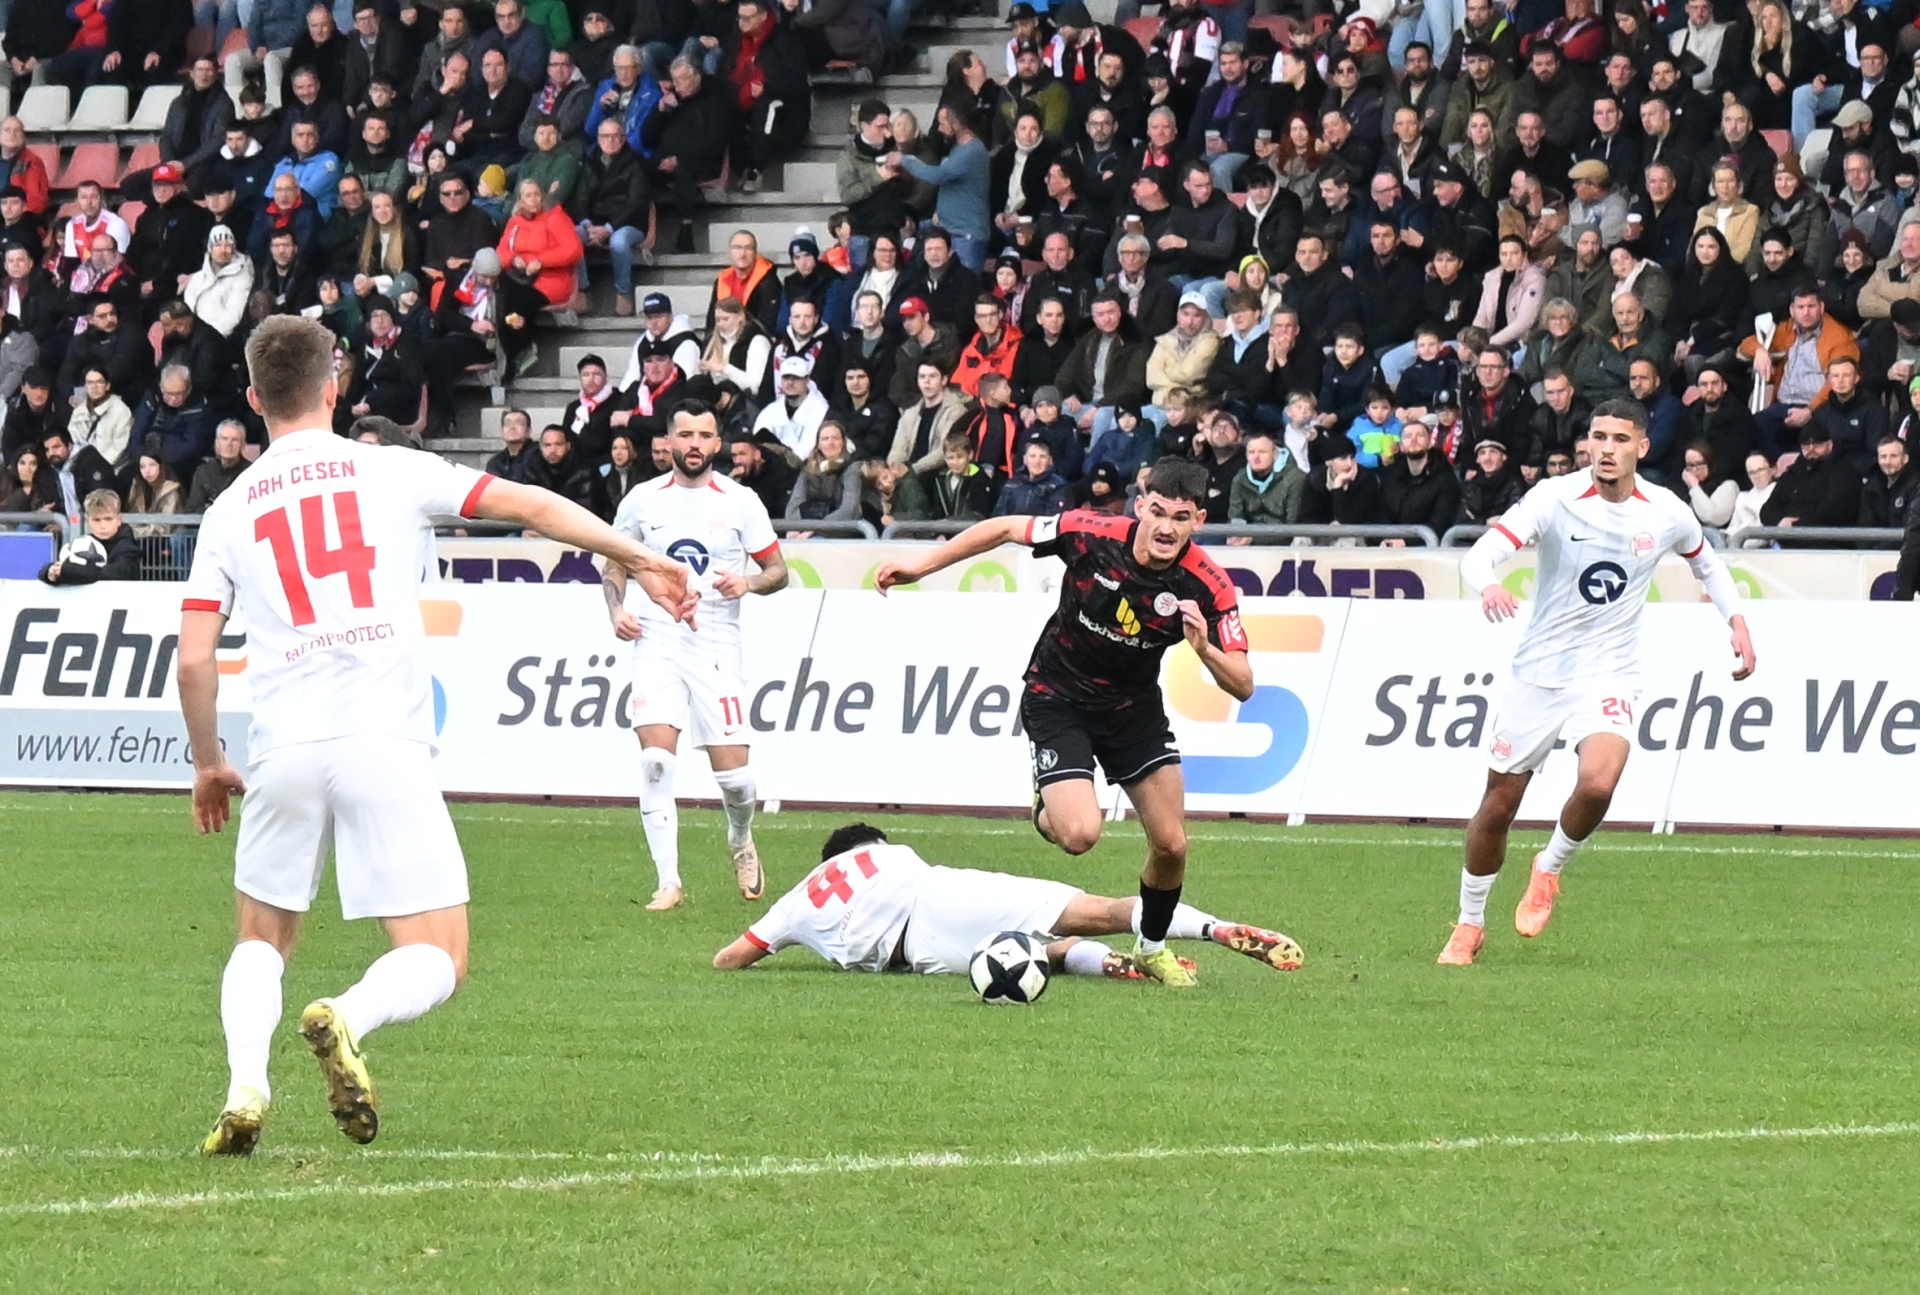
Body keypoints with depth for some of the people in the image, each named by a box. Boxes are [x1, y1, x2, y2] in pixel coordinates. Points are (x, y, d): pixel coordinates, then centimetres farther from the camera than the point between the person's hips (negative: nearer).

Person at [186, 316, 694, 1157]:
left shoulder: (228, 513, 11)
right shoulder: (389, 472, 7)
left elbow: (193, 659, 7)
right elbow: (531, 506, 8)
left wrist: (208, 765, 21)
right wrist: (640, 561, 18)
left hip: (283, 750, 2)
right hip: (385, 744, -2)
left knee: (262, 943, 21)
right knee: (436, 959, 3)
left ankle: (245, 1085, -5)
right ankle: (348, 1019, -28)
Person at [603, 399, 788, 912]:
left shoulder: (740, 502, 1)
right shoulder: (643, 501, 5)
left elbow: (778, 570, 6)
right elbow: (615, 563, 18)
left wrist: (749, 583, -16)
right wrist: (617, 610, 0)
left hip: (717, 648, -1)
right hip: (657, 644, 1)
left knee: (732, 773, -3)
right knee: (655, 760, -16)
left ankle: (741, 841, 32)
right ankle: (669, 882, -10)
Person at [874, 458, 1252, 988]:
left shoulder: (1209, 587, -22)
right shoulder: (1091, 534, -26)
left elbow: (1243, 686, -21)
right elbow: (1005, 528, -9)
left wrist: (1204, 649, -41)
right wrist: (920, 567, -6)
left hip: (1134, 706, 2)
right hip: (1058, 699, -2)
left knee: (1170, 843, 0)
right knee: (1080, 834, -22)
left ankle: (1153, 947, 30)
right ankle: (1046, 807, 17)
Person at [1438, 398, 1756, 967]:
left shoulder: (1667, 514, -4)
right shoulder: (1554, 498, -12)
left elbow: (1706, 562, 20)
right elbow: (1479, 554, -24)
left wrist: (1737, 622, 8)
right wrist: (1489, 586, -46)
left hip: (1609, 675, 0)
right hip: (1537, 675, 0)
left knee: (1597, 784, -28)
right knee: (1498, 805, 7)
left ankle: (1549, 869, 3)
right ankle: (1470, 923, 30)